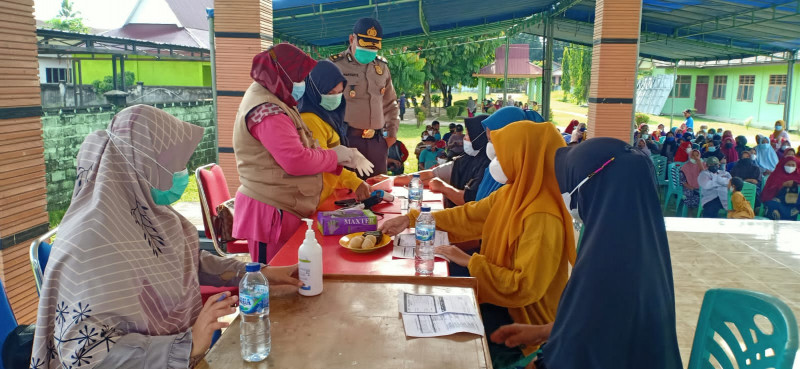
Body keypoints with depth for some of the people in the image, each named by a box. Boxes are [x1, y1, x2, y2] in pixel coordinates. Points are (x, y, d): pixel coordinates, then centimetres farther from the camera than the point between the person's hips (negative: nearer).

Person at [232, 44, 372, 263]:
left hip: (281, 207, 10)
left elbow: (298, 150, 17)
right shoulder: (267, 112, -20)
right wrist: (335, 156, -11)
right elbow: (296, 161, -27)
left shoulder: (273, 102, 15)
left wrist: (342, 159, 6)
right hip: (270, 211, -10)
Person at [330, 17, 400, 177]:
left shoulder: (382, 67, 13)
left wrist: (392, 132, 16)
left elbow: (390, 103, 23)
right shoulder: (335, 65, -5)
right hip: (347, 140, -5)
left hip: (377, 140, 5)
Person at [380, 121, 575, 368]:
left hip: (521, 317, -8)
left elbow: (525, 287, -31)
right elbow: (469, 216, 8)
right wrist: (412, 220, 5)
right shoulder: (512, 194, -3)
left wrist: (470, 262, -24)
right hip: (498, 296, 8)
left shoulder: (542, 218, -30)